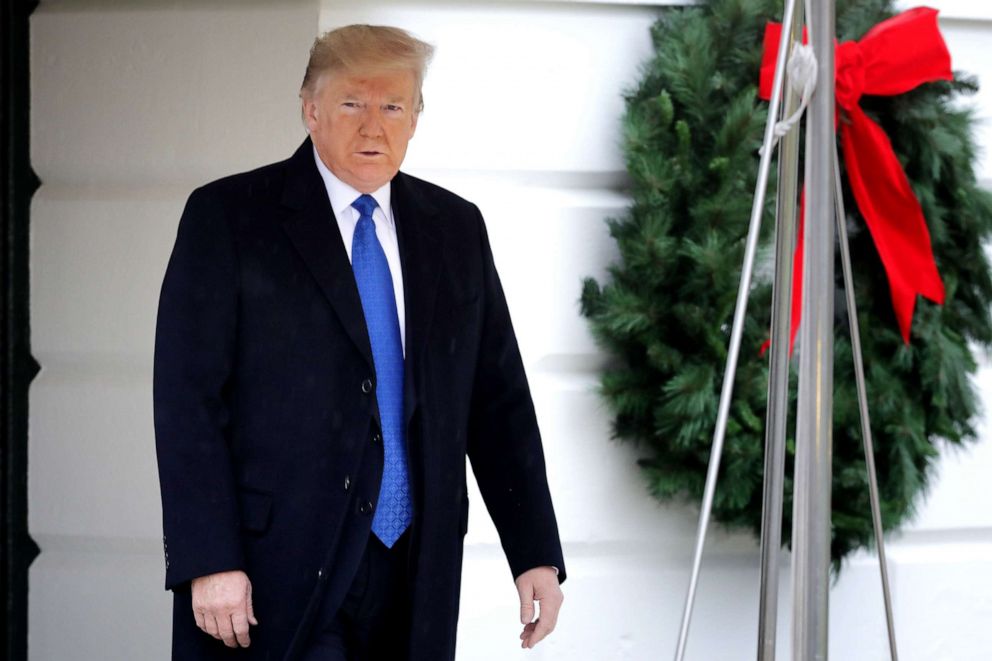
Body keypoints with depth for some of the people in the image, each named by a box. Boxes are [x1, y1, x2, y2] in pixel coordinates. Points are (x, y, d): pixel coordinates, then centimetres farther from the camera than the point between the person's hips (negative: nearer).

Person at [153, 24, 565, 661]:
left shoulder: (456, 227, 12)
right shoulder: (227, 218, -2)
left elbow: (499, 399, 13)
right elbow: (189, 400, -7)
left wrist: (536, 555, 6)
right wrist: (209, 563, -15)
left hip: (415, 578, 4)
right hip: (275, 577, -4)